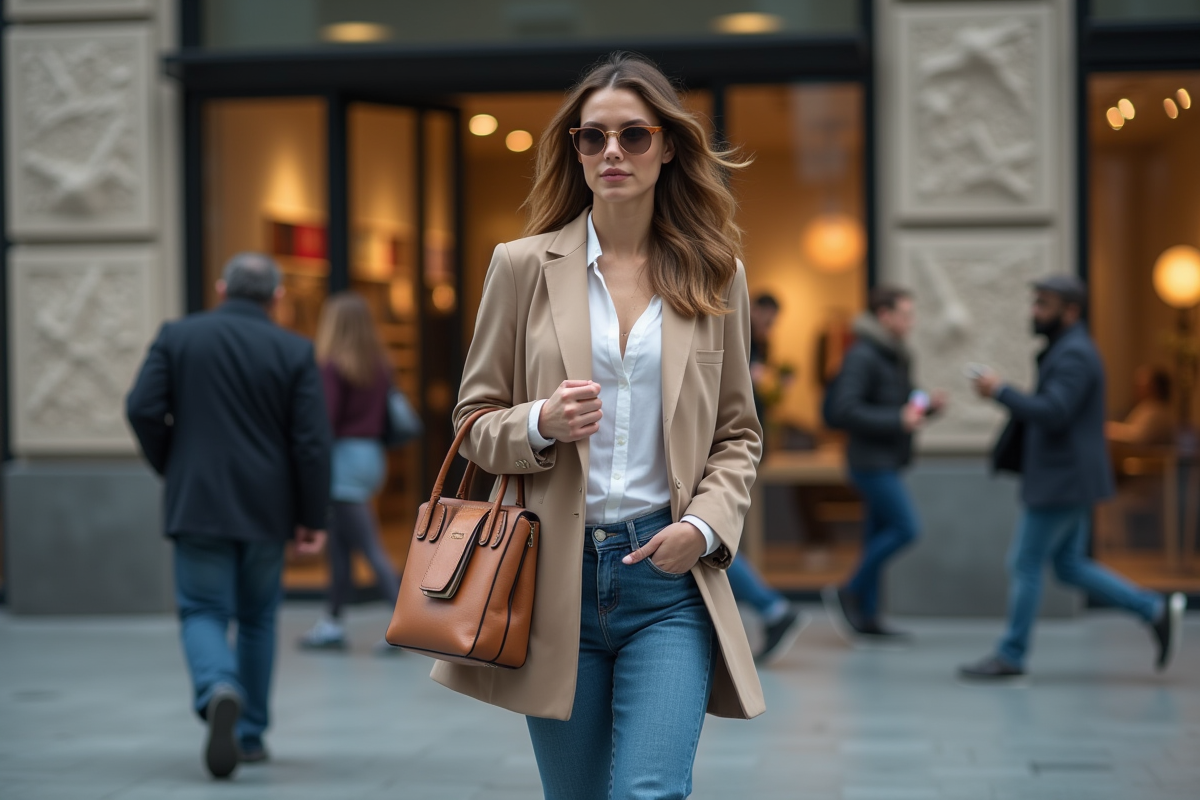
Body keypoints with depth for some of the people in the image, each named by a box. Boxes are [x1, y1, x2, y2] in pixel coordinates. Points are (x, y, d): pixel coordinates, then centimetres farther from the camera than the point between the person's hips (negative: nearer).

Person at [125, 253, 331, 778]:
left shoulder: (178, 337, 0)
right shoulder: (294, 352, -1)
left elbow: (143, 409, -8)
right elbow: (312, 441, -6)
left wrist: (170, 468, 9)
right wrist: (313, 518, 1)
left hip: (197, 502, -1)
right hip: (266, 508, 1)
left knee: (203, 611, 3)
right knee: (257, 618, 15)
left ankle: (219, 691, -28)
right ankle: (250, 734, 19)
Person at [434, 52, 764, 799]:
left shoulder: (715, 276, 6)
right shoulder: (523, 267, 4)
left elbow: (738, 434, 12)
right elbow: (474, 419, 7)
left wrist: (705, 526, -6)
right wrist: (541, 425, -14)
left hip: (668, 576, 0)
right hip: (556, 577, 1)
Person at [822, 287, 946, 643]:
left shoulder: (896, 356, 15)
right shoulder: (862, 356, -15)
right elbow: (845, 409, -23)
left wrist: (928, 405, 4)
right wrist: (898, 420, -24)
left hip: (888, 460, 10)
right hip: (871, 458, -10)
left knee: (880, 534, 10)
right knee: (905, 528, -13)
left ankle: (867, 619, 14)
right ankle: (848, 593, -2)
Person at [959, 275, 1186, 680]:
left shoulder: (1074, 355, -16)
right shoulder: (1067, 350, 17)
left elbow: (1053, 414, -26)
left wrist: (1000, 391, -22)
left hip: (1064, 482, -10)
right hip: (1065, 481, 10)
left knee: (1025, 564, -3)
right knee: (1070, 567, 13)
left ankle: (1010, 655, 5)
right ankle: (1156, 610, 12)